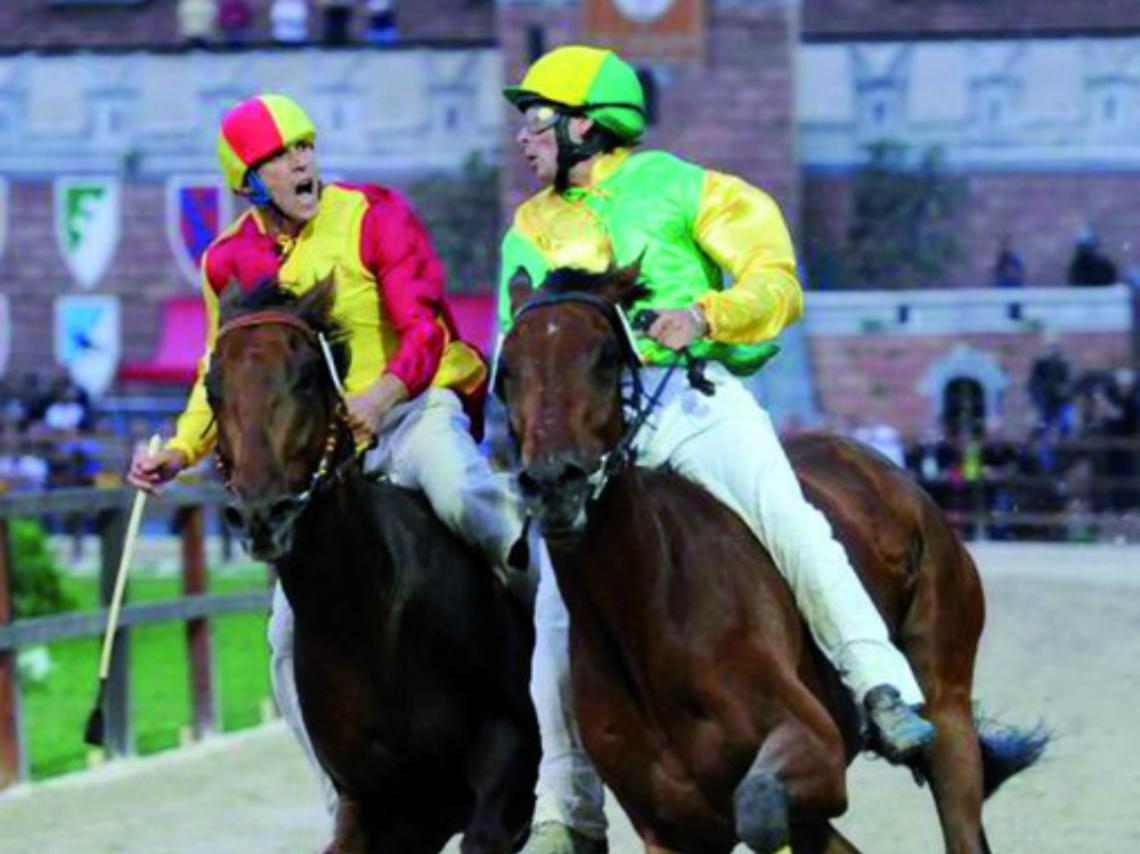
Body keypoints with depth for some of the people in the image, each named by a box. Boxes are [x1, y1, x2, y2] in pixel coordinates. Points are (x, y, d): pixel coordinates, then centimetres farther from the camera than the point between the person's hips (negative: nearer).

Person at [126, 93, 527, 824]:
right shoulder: (231, 262, 6)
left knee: (453, 487, -43)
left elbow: (424, 325, -14)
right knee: (295, 634, -2)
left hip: (413, 411, -5)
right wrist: (181, 452, 6)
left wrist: (385, 392, -33)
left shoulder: (373, 216, -7)